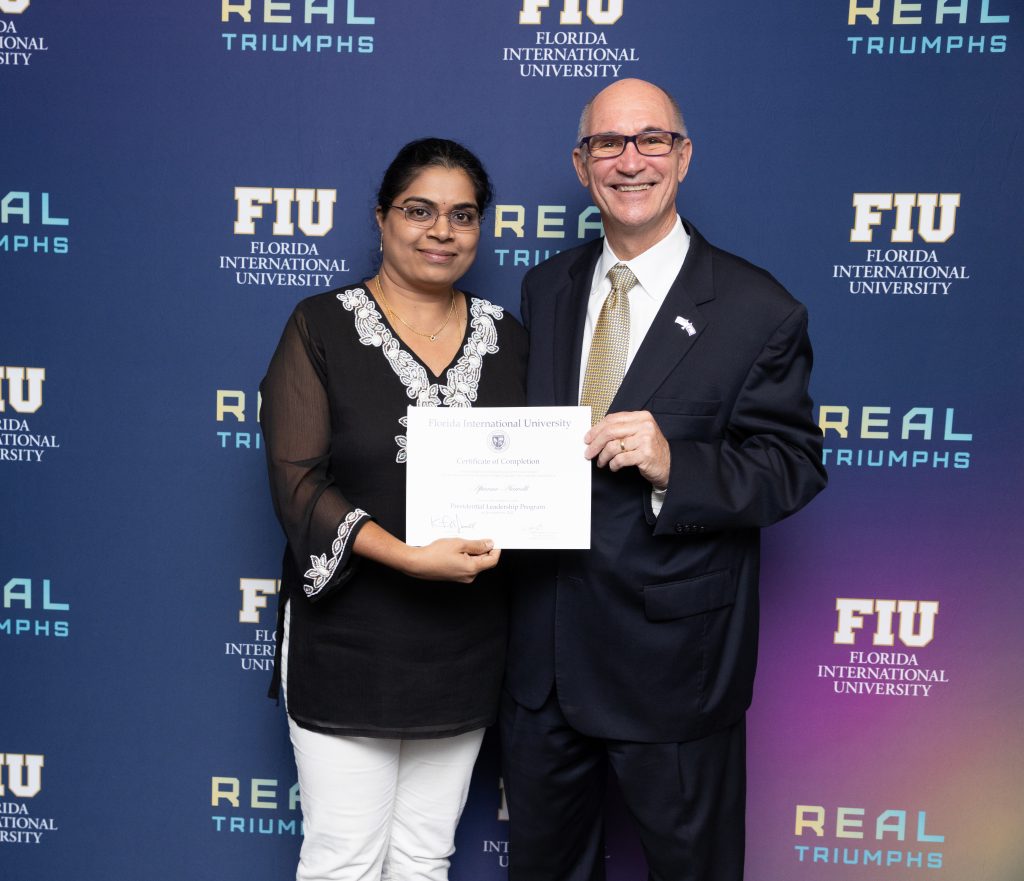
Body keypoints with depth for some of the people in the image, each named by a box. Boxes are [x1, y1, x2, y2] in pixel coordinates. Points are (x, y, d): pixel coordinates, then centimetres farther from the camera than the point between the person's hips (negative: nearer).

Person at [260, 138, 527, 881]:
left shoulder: (508, 338, 6)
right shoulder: (322, 327, -5)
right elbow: (297, 482, -12)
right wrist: (409, 557, -22)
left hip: (464, 644, 4)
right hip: (346, 638, -3)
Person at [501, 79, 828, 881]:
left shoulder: (758, 311, -10)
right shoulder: (546, 288, 6)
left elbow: (793, 467, -12)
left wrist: (673, 463, -27)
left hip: (672, 656, -4)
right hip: (544, 646, 5)